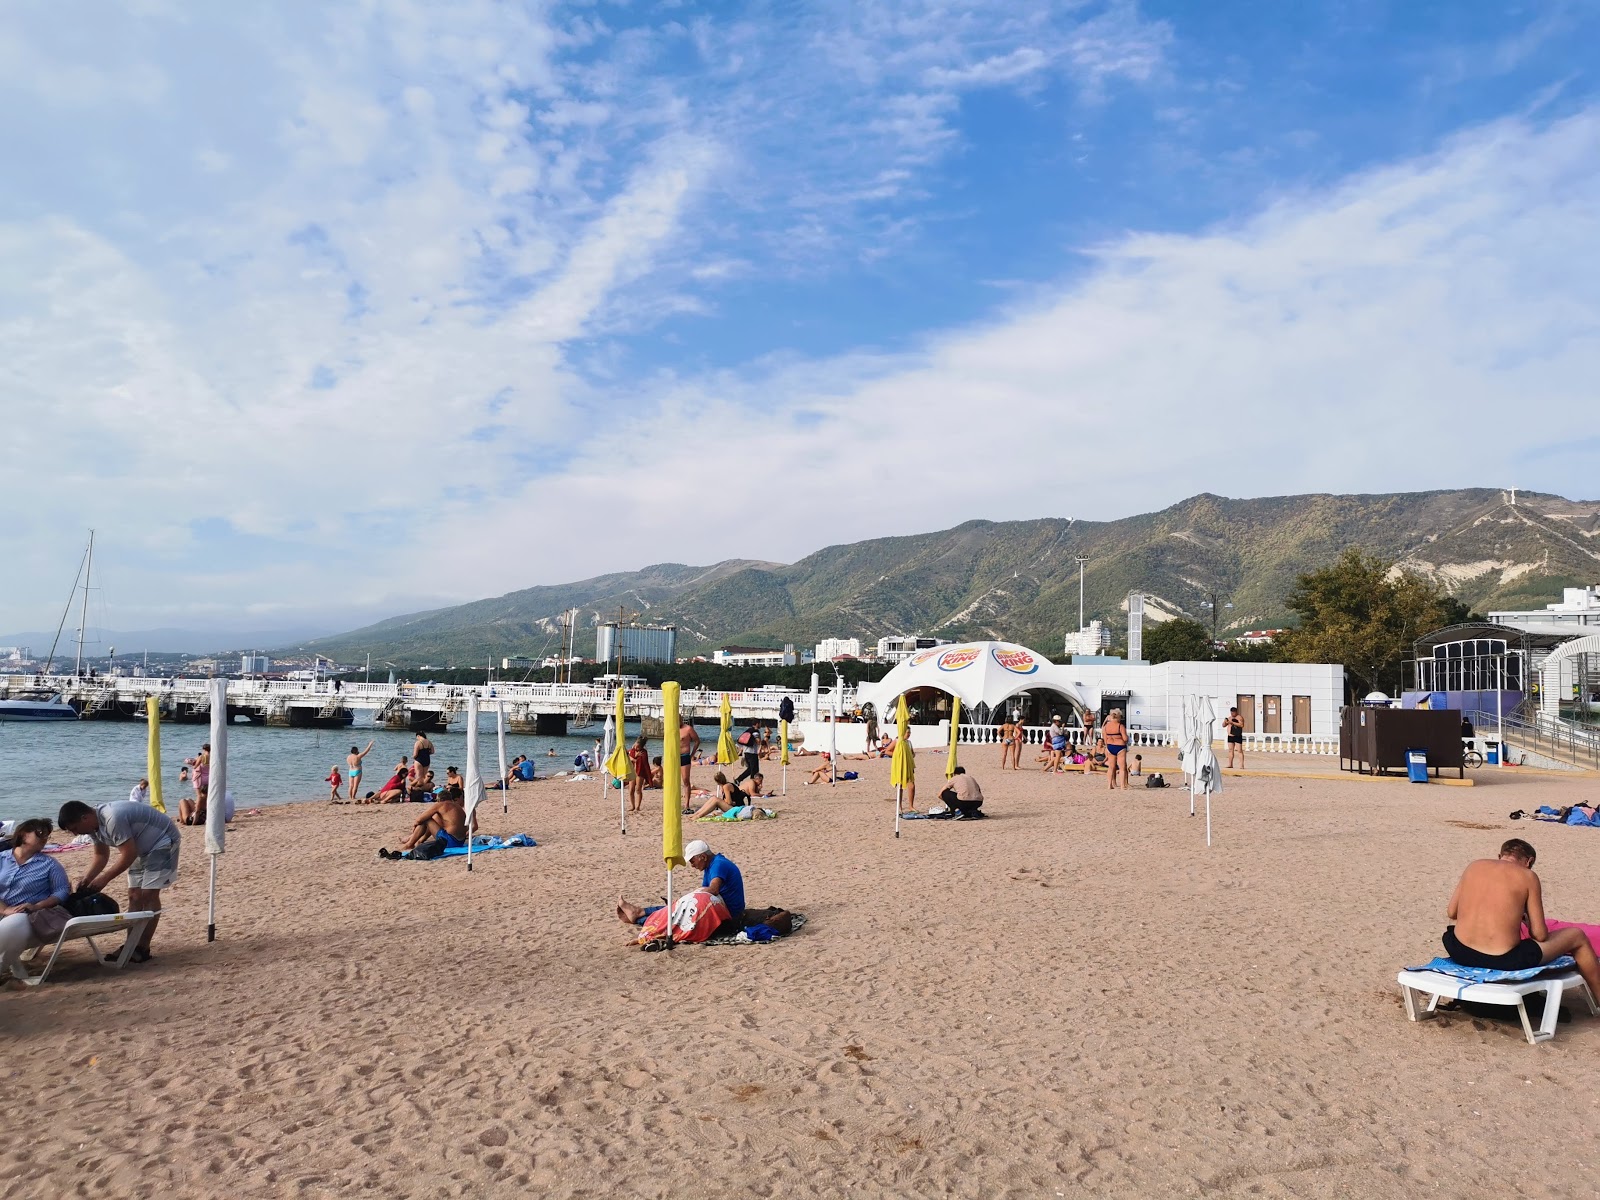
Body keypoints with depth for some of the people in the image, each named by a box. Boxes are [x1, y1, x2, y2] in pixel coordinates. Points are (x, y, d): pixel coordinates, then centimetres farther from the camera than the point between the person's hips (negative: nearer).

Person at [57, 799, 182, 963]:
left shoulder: (113, 819, -33)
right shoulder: (95, 825, -3)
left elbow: (129, 854, -30)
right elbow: (101, 855, 10)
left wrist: (104, 878, -24)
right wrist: (87, 880, -2)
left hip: (163, 841, -10)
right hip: (143, 848, 10)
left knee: (148, 894, -12)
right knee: (134, 895, 7)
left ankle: (143, 949, -7)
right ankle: (132, 946, 13)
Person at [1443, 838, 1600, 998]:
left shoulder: (1474, 866, 9)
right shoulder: (1527, 876, -1)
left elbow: (1451, 913, 14)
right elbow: (1540, 935, -1)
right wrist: (1526, 919, 21)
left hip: (1459, 953, 4)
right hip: (1503, 961, -3)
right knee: (1577, 936, 20)